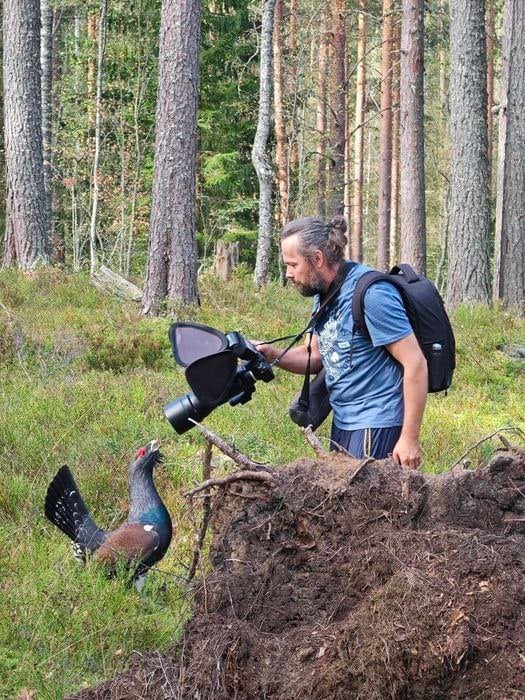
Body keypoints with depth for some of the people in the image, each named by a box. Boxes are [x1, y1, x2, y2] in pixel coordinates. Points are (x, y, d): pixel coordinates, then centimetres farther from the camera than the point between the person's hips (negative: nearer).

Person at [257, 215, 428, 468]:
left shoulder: (372, 294, -20)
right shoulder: (325, 294, 8)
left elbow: (415, 363, -21)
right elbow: (317, 356, 17)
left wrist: (410, 438, -21)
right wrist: (270, 354, -3)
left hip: (376, 423, -9)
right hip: (343, 420, 9)